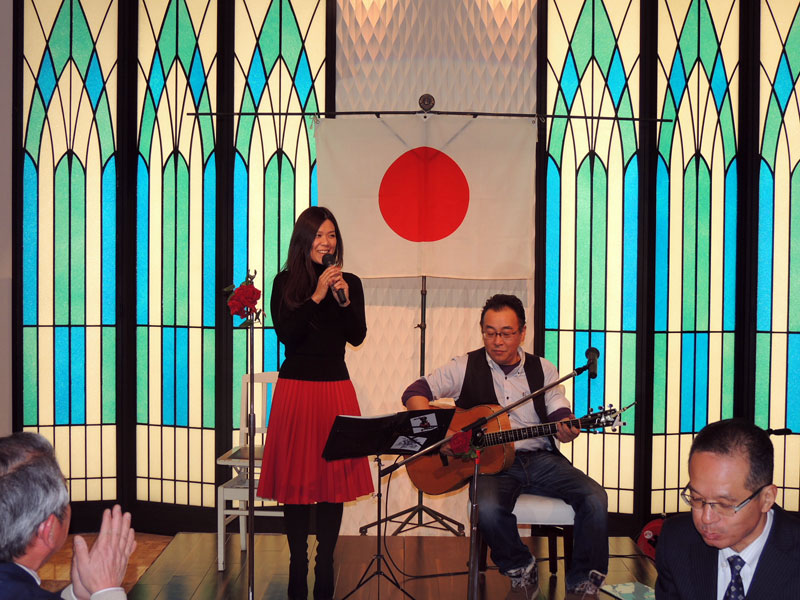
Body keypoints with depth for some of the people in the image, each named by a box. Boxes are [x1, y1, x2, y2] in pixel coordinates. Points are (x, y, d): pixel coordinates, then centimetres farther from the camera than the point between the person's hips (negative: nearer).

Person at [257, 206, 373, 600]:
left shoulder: (349, 283, 7)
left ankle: (325, 564, 14)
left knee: (334, 477, 3)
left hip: (335, 389, 2)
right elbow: (285, 334, -9)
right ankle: (298, 565, 13)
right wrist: (317, 296, -14)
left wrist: (344, 300, -14)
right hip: (295, 388, -2)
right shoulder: (285, 282, 1)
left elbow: (357, 337, 1)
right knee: (296, 478, 2)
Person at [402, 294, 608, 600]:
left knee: (595, 497, -21)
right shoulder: (466, 368, 4)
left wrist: (566, 428, -20)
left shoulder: (543, 370, 11)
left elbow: (559, 413, 6)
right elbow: (414, 393, 1)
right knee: (488, 509, -34)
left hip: (541, 458, 3)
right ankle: (521, 571, -3)